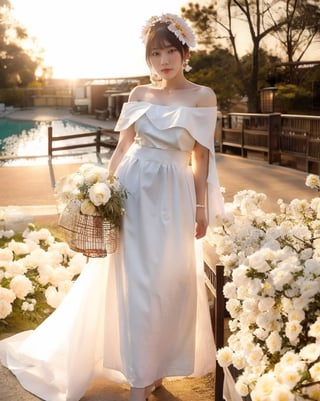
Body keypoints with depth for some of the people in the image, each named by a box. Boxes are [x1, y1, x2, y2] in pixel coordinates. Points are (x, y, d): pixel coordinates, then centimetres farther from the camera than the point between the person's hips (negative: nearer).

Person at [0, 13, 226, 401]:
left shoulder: (203, 97, -2)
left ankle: (155, 365, 25)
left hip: (173, 197, -1)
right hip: (132, 190, 2)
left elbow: (201, 157, 0)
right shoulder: (139, 94, 4)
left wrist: (201, 207, 1)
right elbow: (123, 146, 8)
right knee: (134, 282, 6)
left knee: (168, 283, 5)